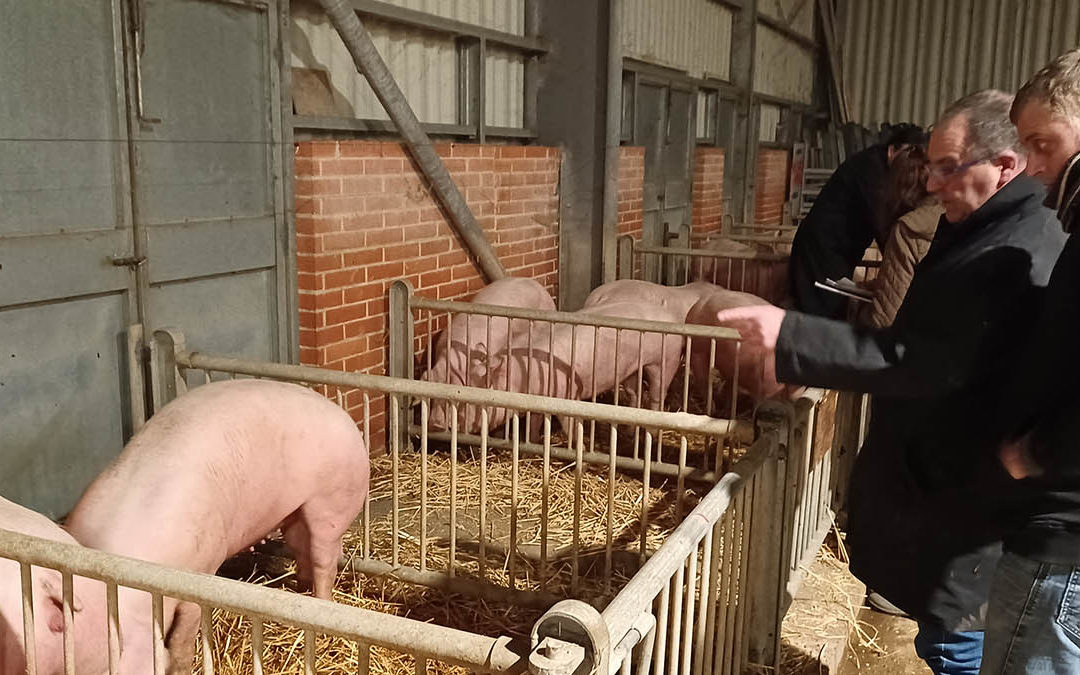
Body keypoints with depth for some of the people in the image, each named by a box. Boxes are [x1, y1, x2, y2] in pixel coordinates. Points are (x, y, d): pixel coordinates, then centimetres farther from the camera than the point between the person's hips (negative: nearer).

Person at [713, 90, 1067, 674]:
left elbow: (922, 364, -31)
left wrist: (790, 334, -32)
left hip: (961, 492, -10)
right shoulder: (995, 232, 10)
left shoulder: (1013, 258, -26)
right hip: (944, 471, 10)